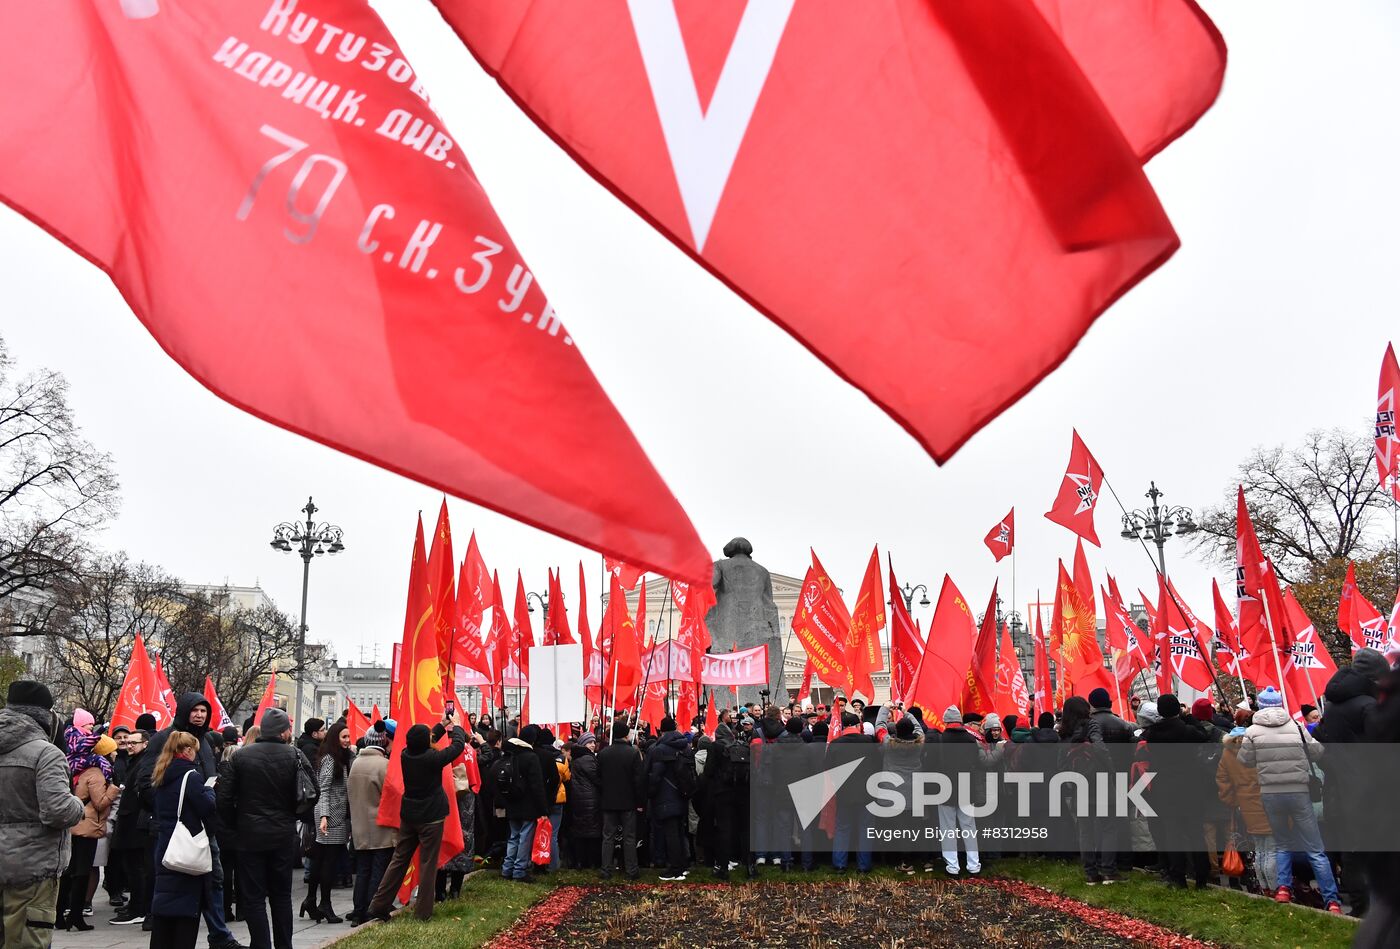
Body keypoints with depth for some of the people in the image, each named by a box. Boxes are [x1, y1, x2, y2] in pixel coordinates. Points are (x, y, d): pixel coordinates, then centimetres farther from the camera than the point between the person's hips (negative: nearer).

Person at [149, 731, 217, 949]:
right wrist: (209, 790, -1)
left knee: (163, 902, 11)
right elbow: (207, 807, -18)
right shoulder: (190, 775, -14)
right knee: (188, 907, 0)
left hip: (164, 846, 7)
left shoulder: (161, 775, 11)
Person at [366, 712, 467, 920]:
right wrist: (456, 727, 11)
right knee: (428, 864, 2)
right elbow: (458, 745, -7)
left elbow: (424, 744, 19)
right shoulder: (432, 758, -18)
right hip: (431, 817, -6)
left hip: (408, 815, 6)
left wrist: (442, 725, 23)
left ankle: (378, 906, 12)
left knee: (398, 860, 12)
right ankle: (423, 911, 5)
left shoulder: (406, 754, -2)